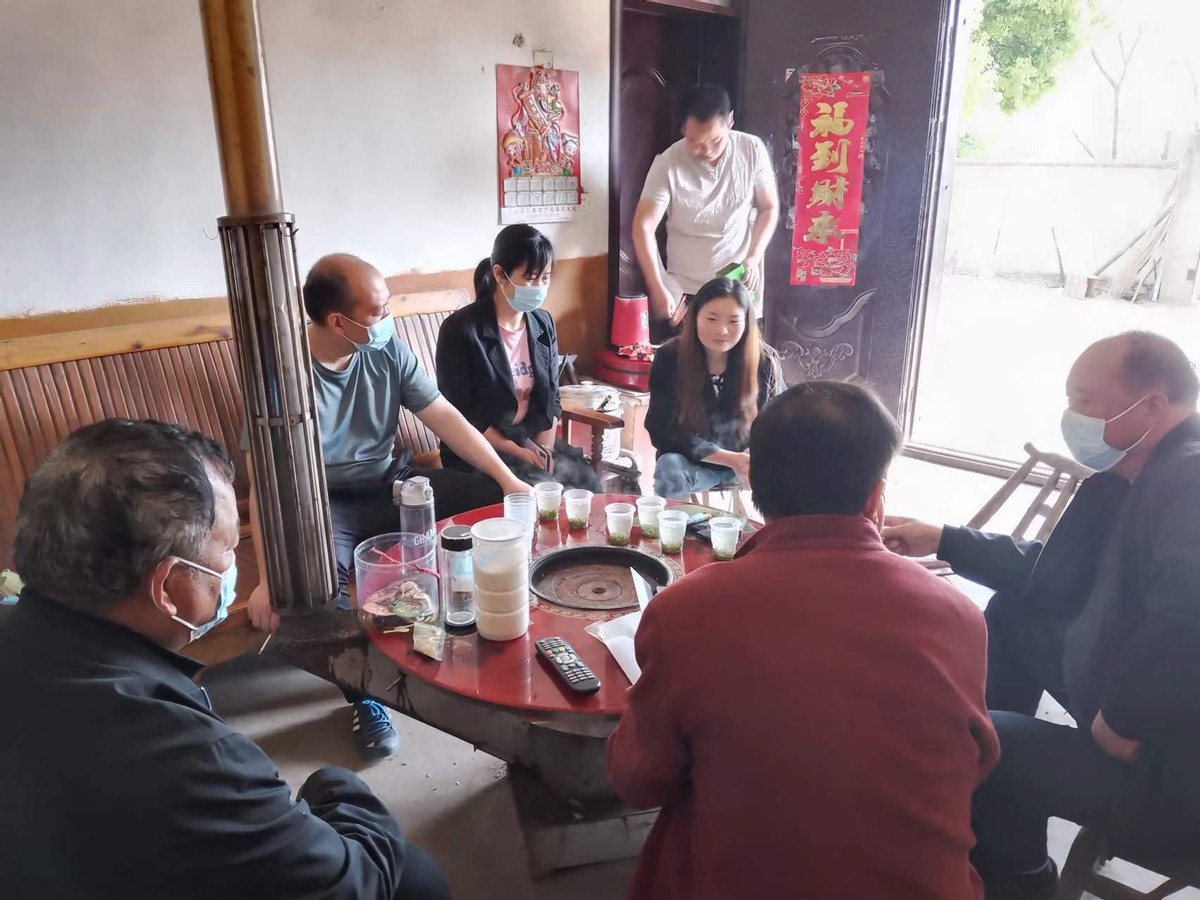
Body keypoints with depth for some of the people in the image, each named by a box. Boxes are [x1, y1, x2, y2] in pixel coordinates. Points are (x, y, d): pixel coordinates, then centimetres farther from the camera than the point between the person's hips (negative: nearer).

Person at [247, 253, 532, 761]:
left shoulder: (387, 348, -4)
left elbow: (445, 418, -2)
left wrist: (507, 479, -10)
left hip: (394, 484, 5)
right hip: (328, 503, -4)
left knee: (495, 498, -13)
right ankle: (365, 692, -7)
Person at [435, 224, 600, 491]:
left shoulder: (543, 323, 5)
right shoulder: (460, 329, -13)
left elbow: (551, 398, 8)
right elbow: (459, 415, -12)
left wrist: (545, 451, -7)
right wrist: (518, 452, -16)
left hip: (535, 442, 6)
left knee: (586, 484, -15)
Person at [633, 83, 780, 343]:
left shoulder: (752, 150, -7)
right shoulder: (668, 163, -14)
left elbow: (769, 208, 3)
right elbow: (644, 227, -17)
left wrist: (754, 258, -11)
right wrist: (658, 289, -24)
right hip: (683, 290, -1)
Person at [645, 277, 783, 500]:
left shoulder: (764, 361, -9)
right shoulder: (669, 359, -13)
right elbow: (661, 430, -15)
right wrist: (730, 459, -24)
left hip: (747, 462, 2)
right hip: (691, 463, -2)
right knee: (670, 469, -34)